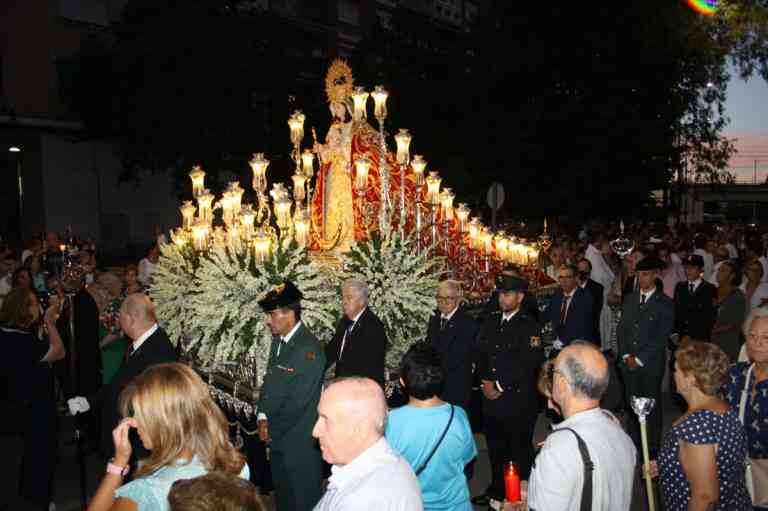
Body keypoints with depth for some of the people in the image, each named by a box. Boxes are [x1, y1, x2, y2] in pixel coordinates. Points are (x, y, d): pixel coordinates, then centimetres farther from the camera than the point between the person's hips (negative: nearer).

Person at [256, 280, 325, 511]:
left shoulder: (309, 349, -24)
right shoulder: (278, 339, 4)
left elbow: (297, 402, -22)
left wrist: (270, 426, -10)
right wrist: (263, 417, -3)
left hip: (299, 441, -8)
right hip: (278, 437, 8)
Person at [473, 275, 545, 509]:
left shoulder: (529, 326, -9)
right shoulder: (490, 322, 10)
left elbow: (528, 365, -16)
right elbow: (480, 356, 11)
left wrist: (500, 386, -14)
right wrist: (485, 382, -3)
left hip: (518, 400, -6)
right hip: (491, 398, 6)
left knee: (519, 450, 6)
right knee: (495, 448, 16)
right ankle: (497, 490, 33)